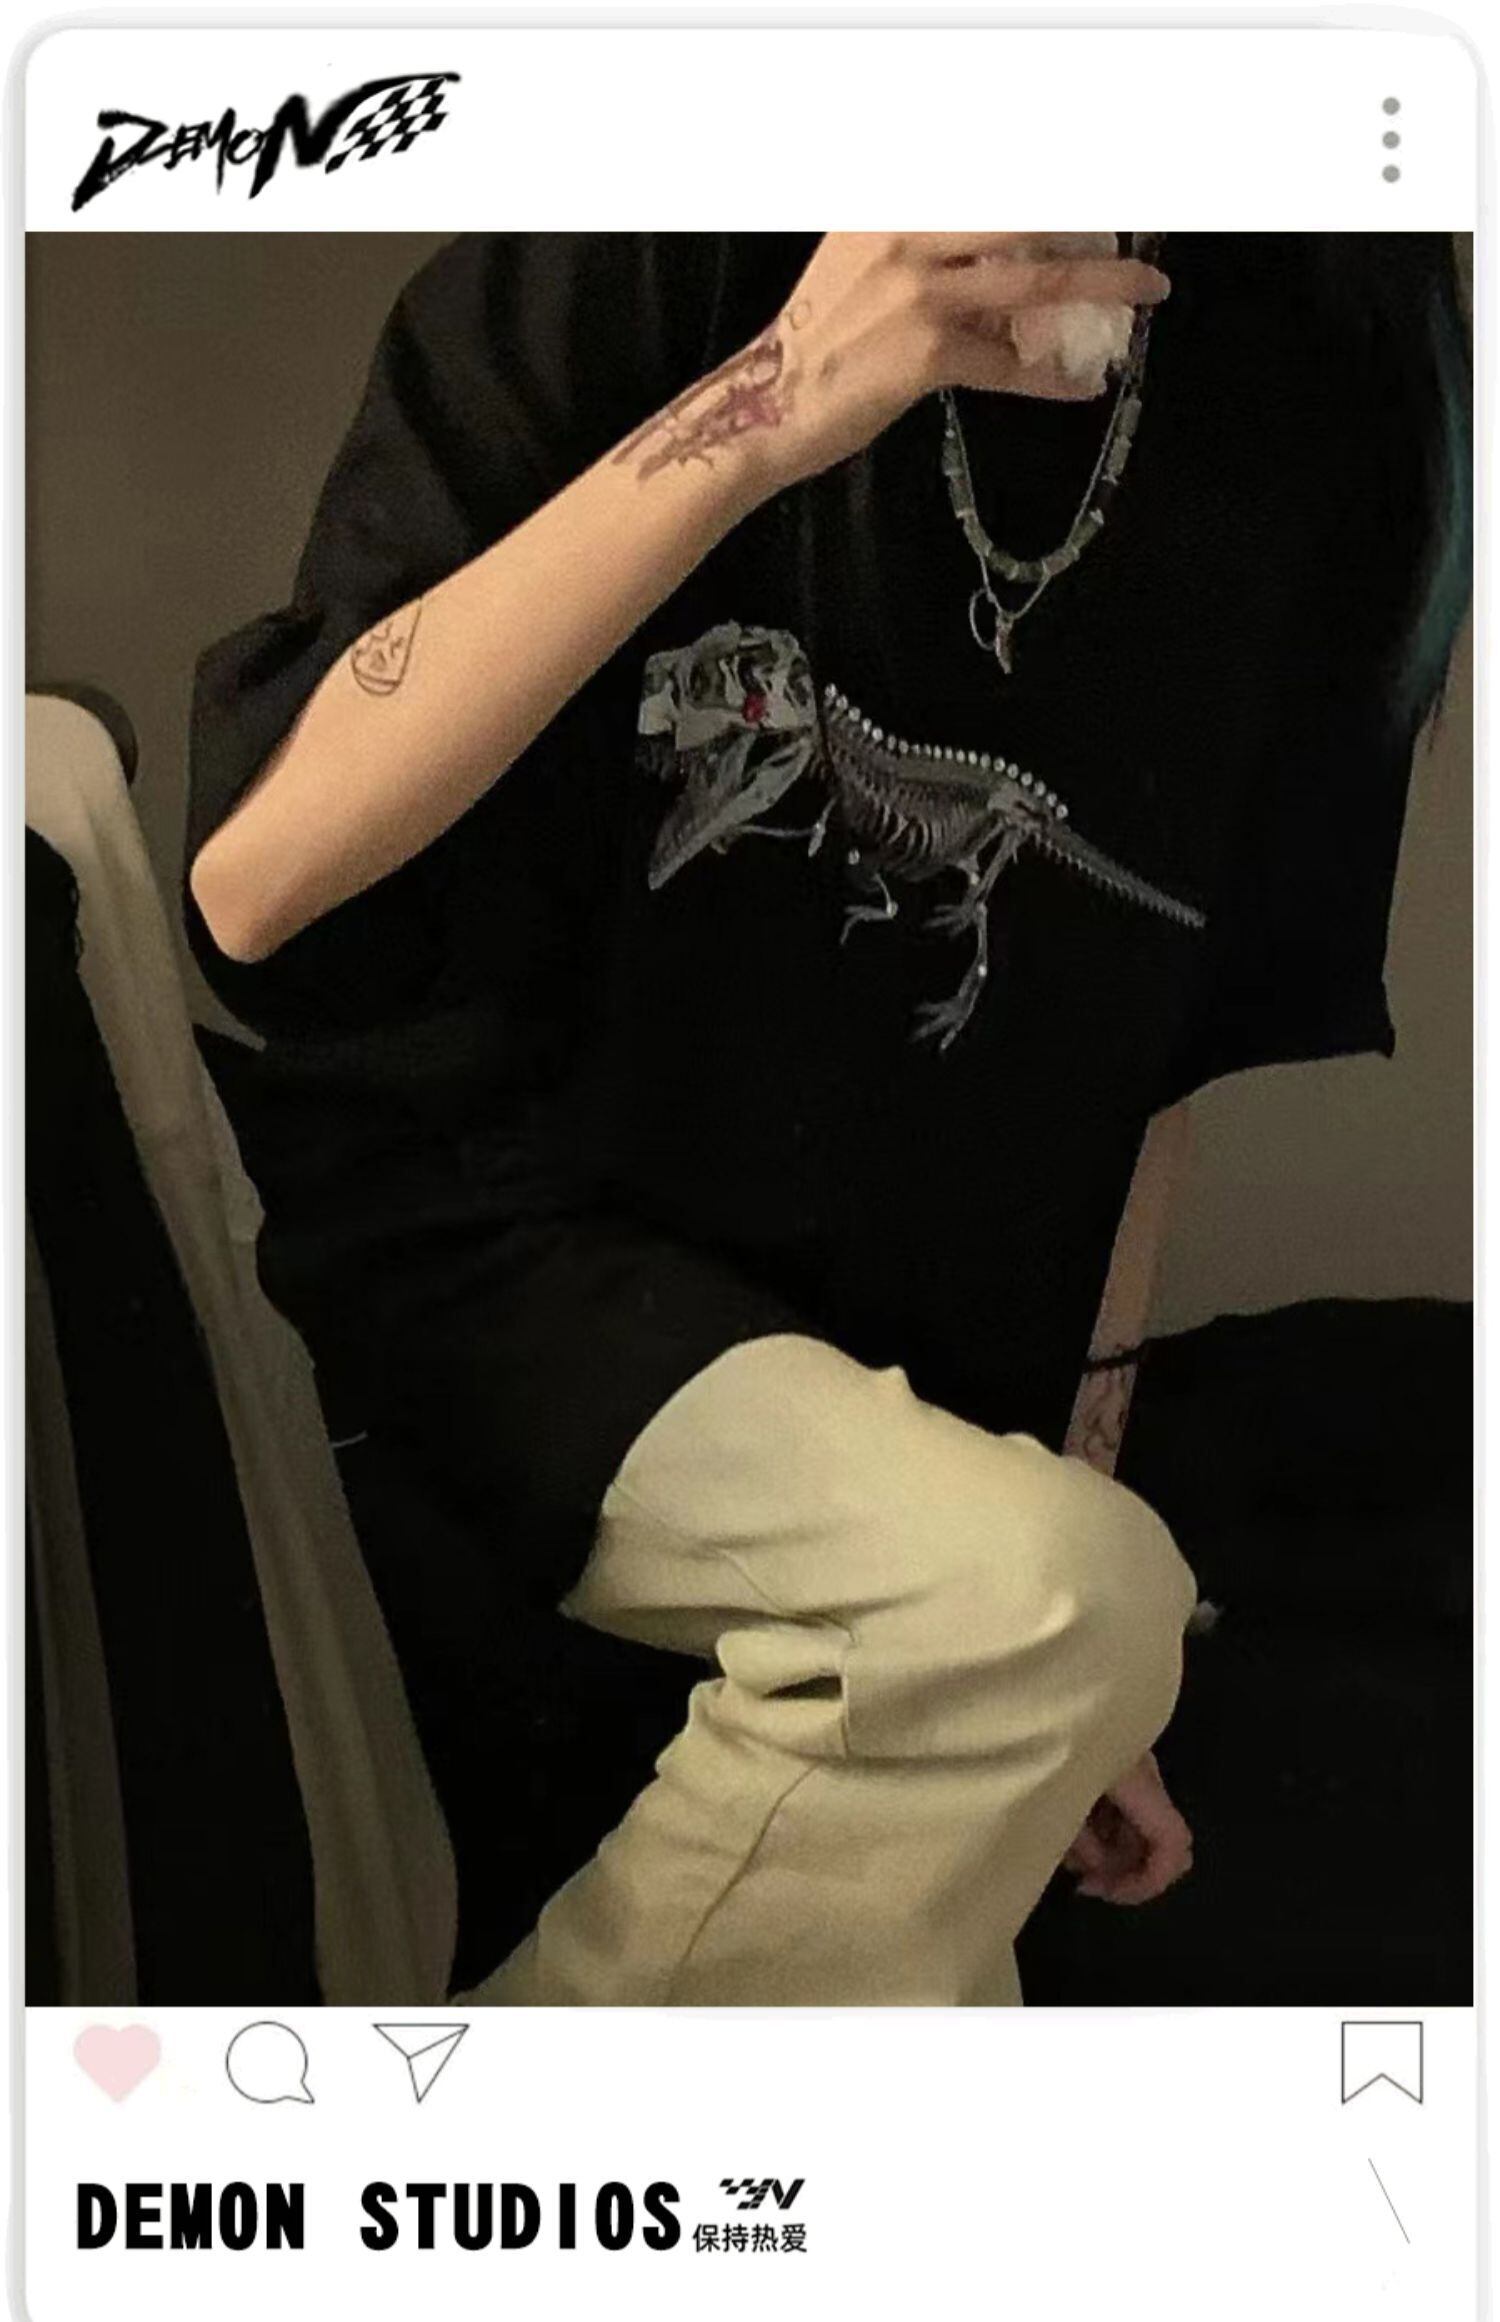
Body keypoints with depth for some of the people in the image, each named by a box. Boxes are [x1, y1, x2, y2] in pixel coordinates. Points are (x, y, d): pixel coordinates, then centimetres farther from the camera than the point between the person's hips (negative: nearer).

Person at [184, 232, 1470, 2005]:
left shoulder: (1327, 388, -1)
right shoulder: (642, 267, -13)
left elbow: (1156, 1045, 6)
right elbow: (252, 882, -21)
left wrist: (1053, 1678, 8)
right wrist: (751, 416, -29)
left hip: (888, 1382, 5)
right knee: (1050, 1597, -29)